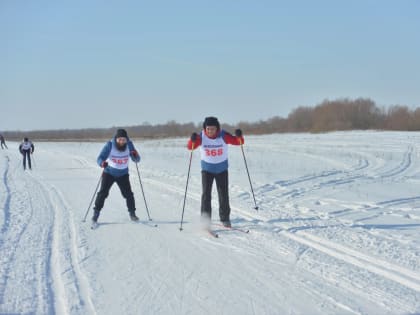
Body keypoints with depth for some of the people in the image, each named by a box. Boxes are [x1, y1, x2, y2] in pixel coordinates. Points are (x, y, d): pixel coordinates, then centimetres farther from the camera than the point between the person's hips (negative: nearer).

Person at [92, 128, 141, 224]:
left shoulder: (129, 145, -15)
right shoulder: (110, 145, -22)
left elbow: (136, 160, -13)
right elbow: (100, 158, -24)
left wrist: (135, 155, -36)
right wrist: (102, 163, -47)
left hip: (123, 174, 2)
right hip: (109, 173, -2)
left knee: (128, 193, -5)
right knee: (103, 192, -12)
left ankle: (132, 213, 13)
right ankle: (96, 213, -1)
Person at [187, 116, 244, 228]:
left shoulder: (223, 136, -16)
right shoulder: (201, 137, -16)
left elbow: (238, 142, -17)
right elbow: (190, 147, -24)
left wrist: (239, 136, -39)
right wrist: (192, 140, -45)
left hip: (222, 169, 1)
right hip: (207, 169, 0)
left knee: (223, 194, 4)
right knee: (206, 194, -9)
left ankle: (225, 219, 18)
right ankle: (205, 219, -2)